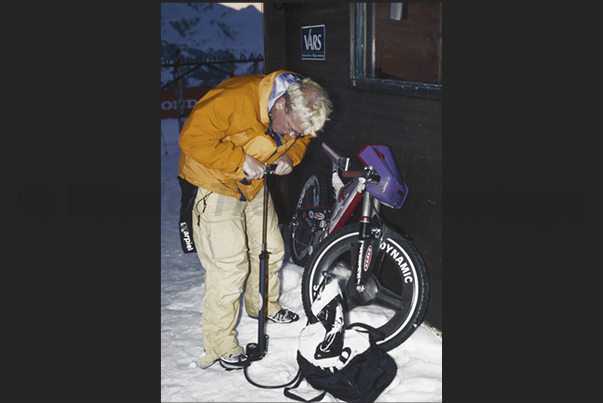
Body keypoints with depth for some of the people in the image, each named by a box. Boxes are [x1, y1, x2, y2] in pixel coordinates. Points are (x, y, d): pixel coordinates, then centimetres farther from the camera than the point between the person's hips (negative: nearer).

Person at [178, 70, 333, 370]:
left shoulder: (300, 114, -11)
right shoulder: (234, 99, -34)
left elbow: (299, 141, 9)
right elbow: (192, 138, -30)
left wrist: (288, 156, -13)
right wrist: (239, 160, -33)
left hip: (254, 185, 7)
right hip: (214, 185, -7)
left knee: (271, 250, 16)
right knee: (230, 266, -10)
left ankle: (263, 305, 43)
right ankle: (220, 345, 5)